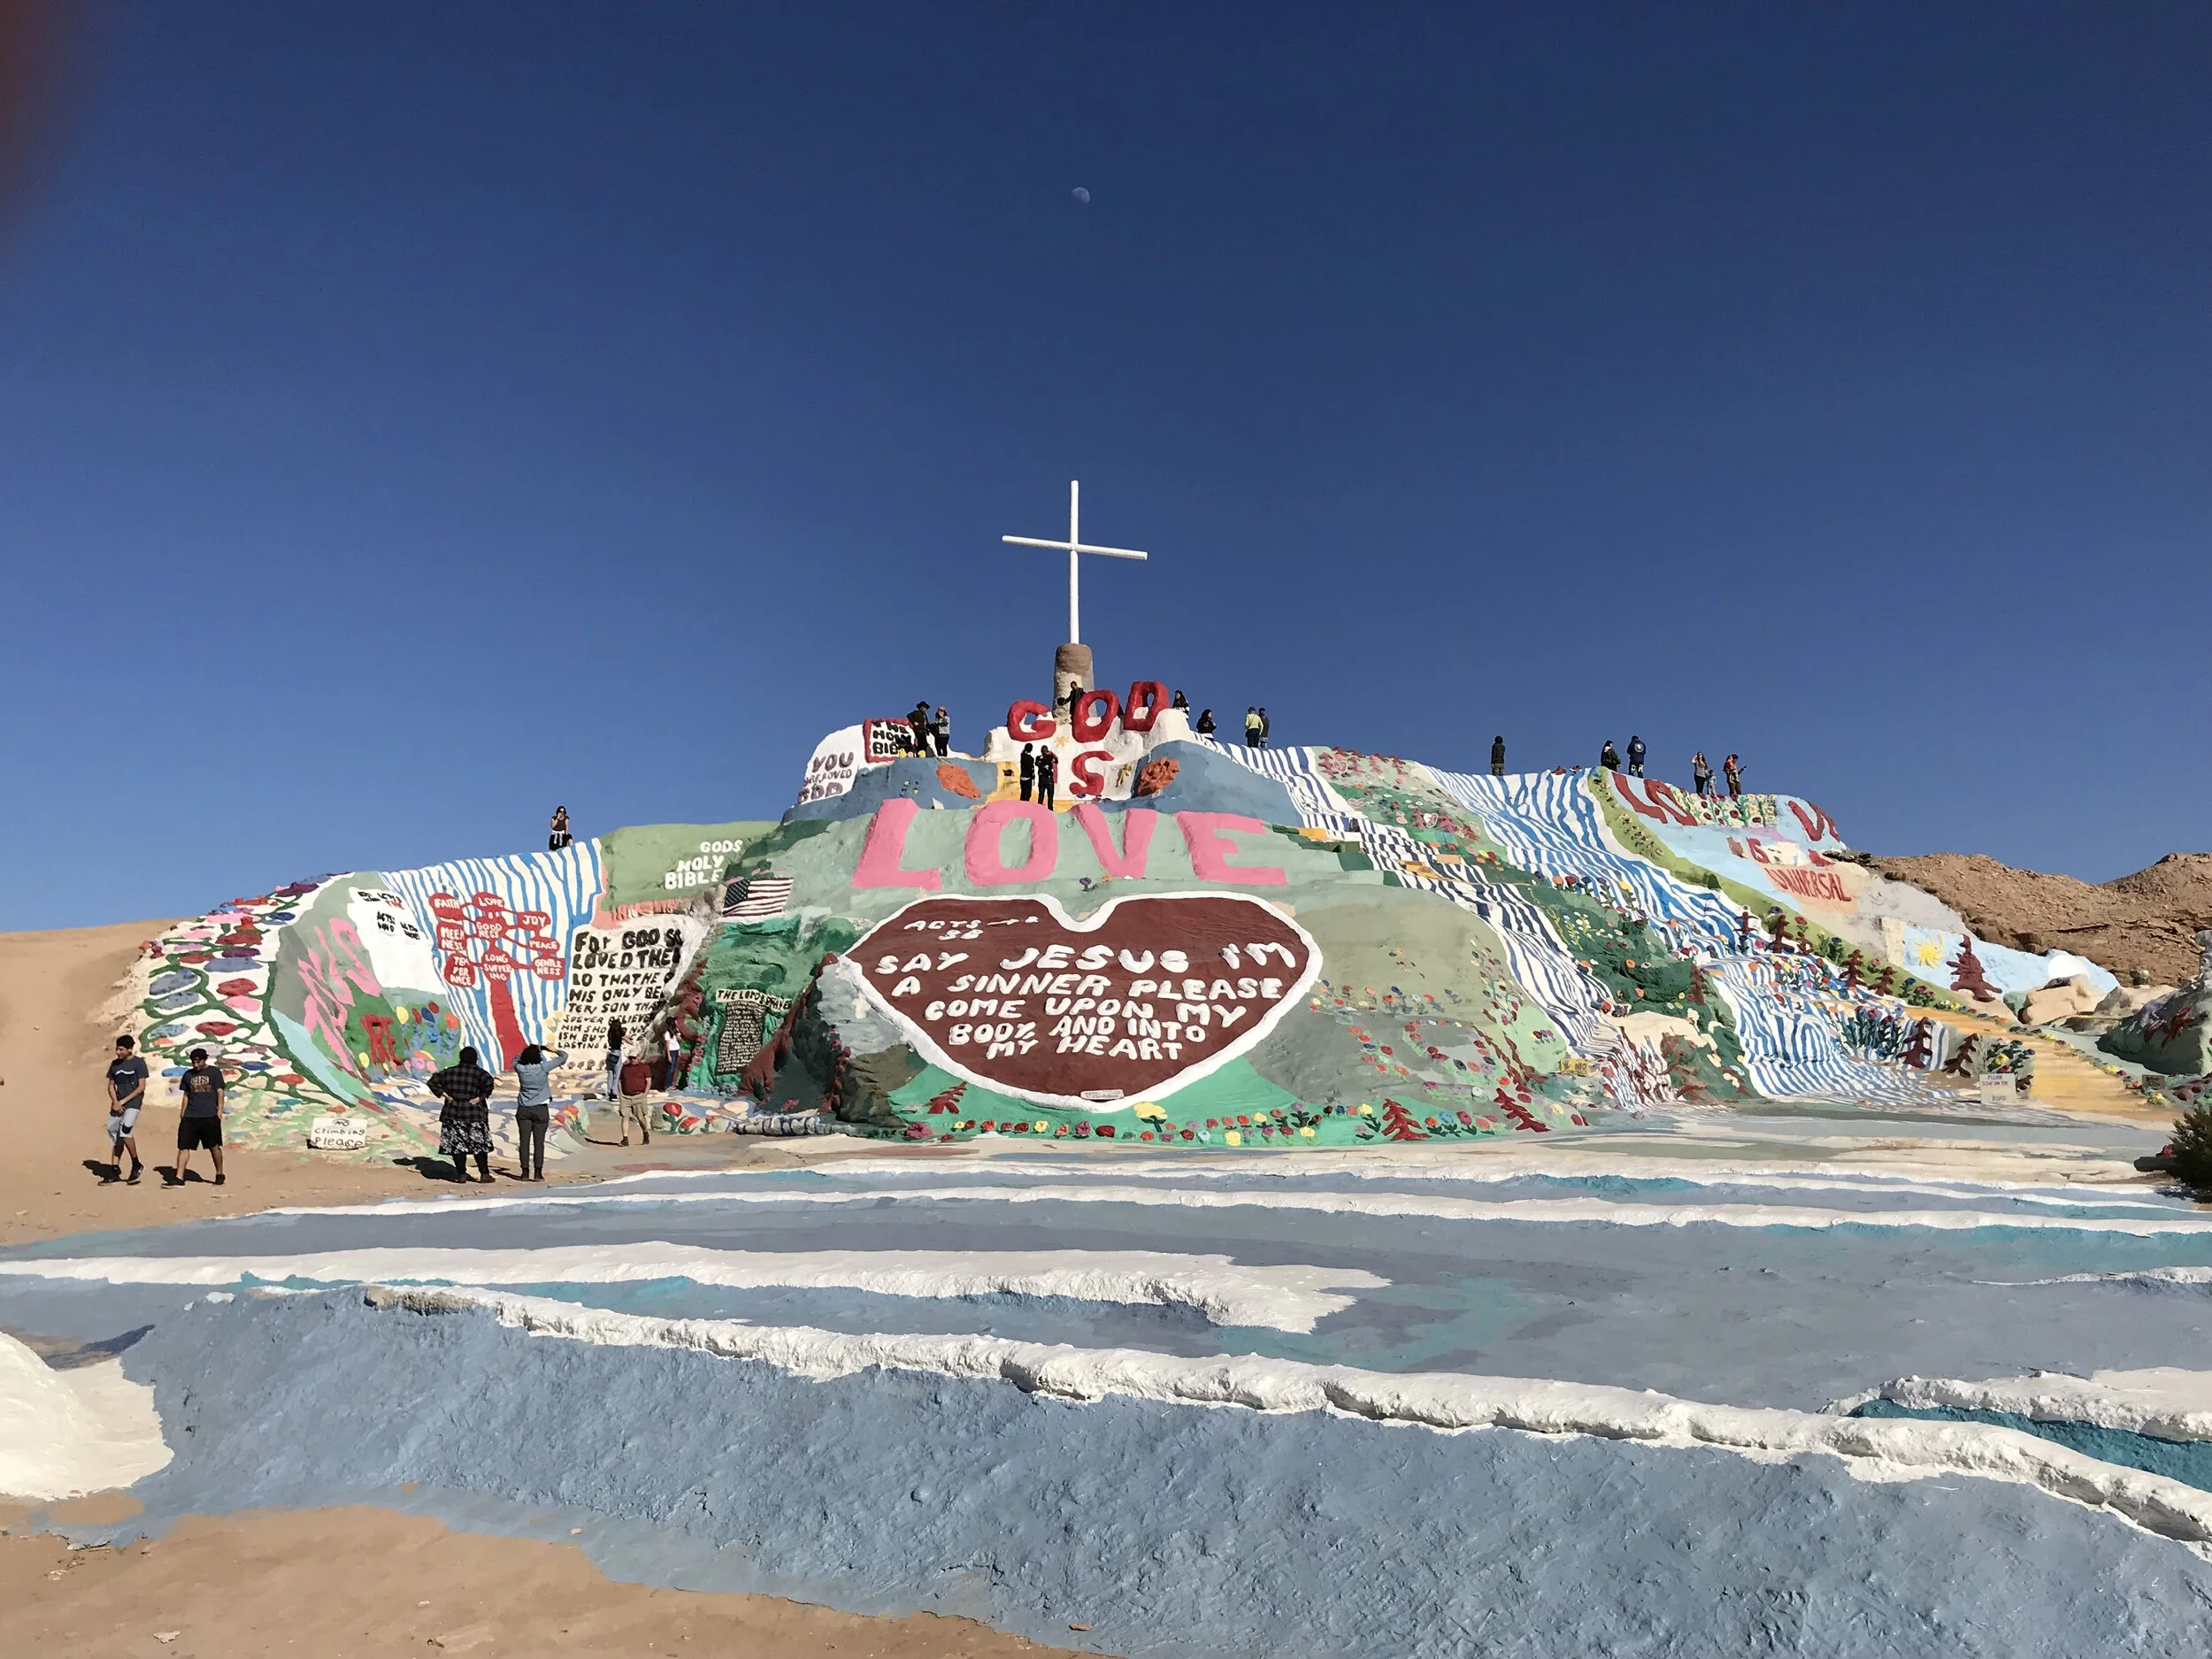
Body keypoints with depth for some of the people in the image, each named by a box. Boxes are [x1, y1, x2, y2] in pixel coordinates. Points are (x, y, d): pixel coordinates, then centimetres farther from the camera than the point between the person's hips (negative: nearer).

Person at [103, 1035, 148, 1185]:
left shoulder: (138, 1063, -4)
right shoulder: (114, 1064, 11)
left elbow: (141, 1087, -7)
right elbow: (111, 1086, 14)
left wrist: (123, 1101, -12)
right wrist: (115, 1102, -3)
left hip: (132, 1103, -6)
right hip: (117, 1104, 6)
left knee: (125, 1130, -23)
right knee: (114, 1135, 6)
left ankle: (136, 1165, -8)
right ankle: (114, 1171, 12)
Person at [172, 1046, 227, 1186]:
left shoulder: (214, 1072, 3)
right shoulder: (188, 1075, 14)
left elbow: (220, 1092, 1)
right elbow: (186, 1095, 20)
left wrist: (219, 1111, -7)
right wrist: (183, 1111, 10)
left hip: (210, 1117, -3)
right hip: (190, 1117, 4)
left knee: (214, 1147, 5)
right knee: (183, 1147, -6)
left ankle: (219, 1175, 20)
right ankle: (179, 1178, -7)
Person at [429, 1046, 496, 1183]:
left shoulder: (450, 1072, 7)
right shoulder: (478, 1072, -6)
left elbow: (433, 1081, 8)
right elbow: (488, 1082, -24)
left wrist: (444, 1095, 5)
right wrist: (481, 1097, -13)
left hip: (453, 1113, 2)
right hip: (475, 1114, -2)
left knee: (457, 1144, 9)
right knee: (479, 1144, 4)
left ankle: (461, 1173, 6)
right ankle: (484, 1173, 0)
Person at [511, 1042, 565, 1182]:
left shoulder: (520, 1068, -6)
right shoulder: (543, 1068, -13)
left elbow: (516, 1058, 19)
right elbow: (564, 1057, -3)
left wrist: (528, 1051, 16)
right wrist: (554, 1050, 14)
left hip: (523, 1109, 3)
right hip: (540, 1109, -3)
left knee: (524, 1141, 6)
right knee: (539, 1142, 1)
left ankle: (525, 1172, 7)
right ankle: (538, 1173, 2)